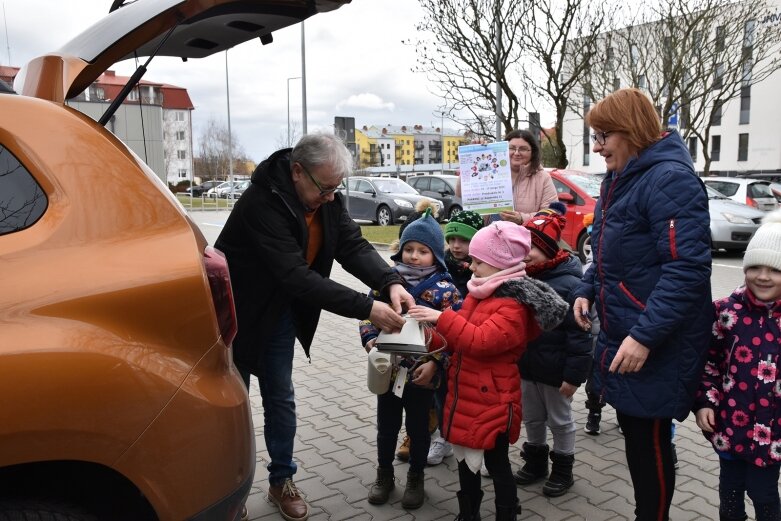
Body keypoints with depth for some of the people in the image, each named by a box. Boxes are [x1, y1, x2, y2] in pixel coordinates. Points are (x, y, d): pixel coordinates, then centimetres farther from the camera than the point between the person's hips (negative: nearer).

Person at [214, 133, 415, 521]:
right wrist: (367, 308, -39)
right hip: (235, 312, -6)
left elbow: (354, 246, -13)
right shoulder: (262, 203, -32)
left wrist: (391, 282, -32)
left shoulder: (326, 197, -8)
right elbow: (296, 276, -38)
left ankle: (281, 480, 28)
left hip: (279, 312, 6)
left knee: (280, 399, 12)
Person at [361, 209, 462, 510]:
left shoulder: (444, 289, -11)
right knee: (386, 426, 18)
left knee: (418, 428, 16)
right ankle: (384, 475, 39)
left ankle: (415, 479, 37)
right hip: (388, 370, 3)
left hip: (422, 373, -3)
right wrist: (370, 339, -13)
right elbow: (369, 313, 4)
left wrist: (435, 363, -19)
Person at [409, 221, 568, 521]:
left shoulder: (513, 306, -20)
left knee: (496, 463, 8)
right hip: (465, 396, 9)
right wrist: (430, 340, -1)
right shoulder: (479, 293, 8)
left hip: (492, 402, -9)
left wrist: (441, 318, -30)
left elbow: (480, 341, -30)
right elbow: (459, 337, 15)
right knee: (466, 458, 21)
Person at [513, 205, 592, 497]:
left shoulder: (569, 283, -20)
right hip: (526, 365, 7)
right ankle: (536, 462, 39)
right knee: (532, 418, 20)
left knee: (560, 421, 12)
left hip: (555, 370, -7)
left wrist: (573, 374, -22)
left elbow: (579, 335, -21)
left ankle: (563, 470, 30)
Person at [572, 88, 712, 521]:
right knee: (632, 432, 19)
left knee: (650, 440, 6)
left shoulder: (670, 179, -19)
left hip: (655, 347, -9)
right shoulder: (619, 179, 12)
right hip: (622, 335, 9)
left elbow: (687, 268, -26)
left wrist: (645, 335, -28)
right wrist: (587, 290, 6)